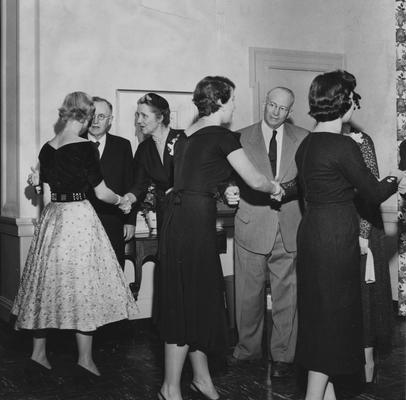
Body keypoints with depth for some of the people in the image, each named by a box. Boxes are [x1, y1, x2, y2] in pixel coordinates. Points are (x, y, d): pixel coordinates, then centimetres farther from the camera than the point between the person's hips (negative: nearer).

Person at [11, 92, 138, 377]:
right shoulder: (85, 148, -13)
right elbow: (102, 192, -9)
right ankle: (85, 358, 7)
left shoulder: (46, 149, 5)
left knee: (48, 283, 14)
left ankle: (39, 351, 21)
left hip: (51, 217, 6)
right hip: (79, 217, -6)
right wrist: (121, 201, 8)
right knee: (83, 286, 1)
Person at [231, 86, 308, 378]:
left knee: (286, 294, 3)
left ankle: (283, 356, 16)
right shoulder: (242, 137, 6)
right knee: (248, 293, 7)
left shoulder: (303, 138, 7)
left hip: (289, 227, 0)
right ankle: (249, 348, 26)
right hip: (252, 225, 0)